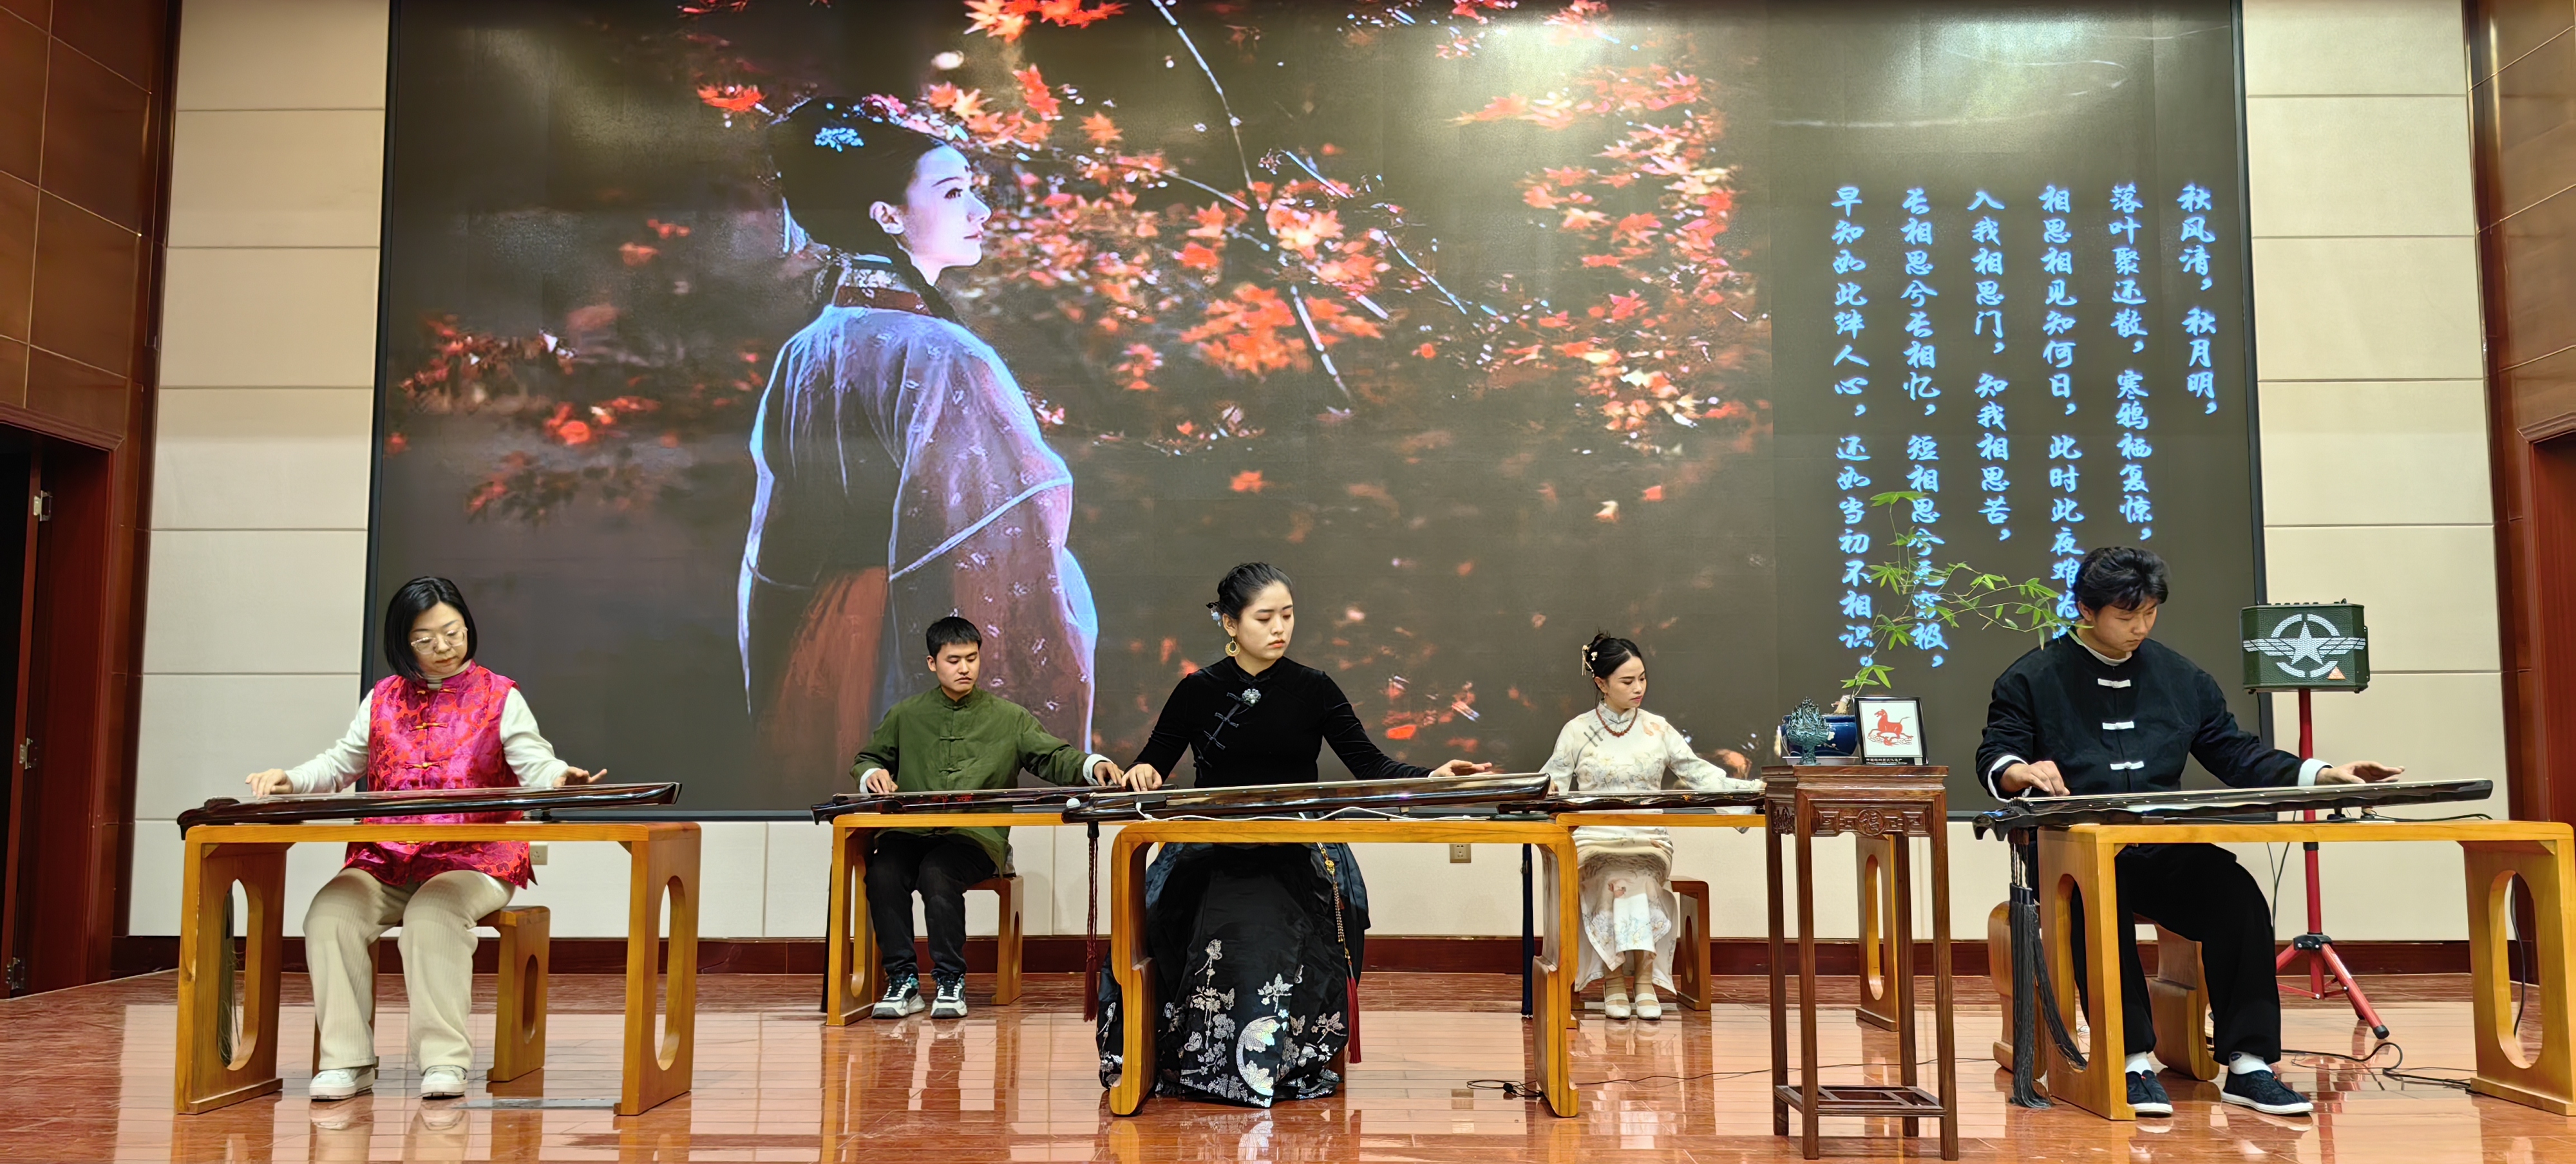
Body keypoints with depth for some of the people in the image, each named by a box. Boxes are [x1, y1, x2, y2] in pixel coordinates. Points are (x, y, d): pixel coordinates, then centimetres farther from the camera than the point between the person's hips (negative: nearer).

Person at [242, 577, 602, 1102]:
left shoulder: (500, 698, 5)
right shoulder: (382, 699, 16)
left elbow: (535, 766, -6)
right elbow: (341, 764, 26)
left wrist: (562, 779, -29)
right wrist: (289, 778, 7)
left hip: (473, 860, -4)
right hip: (384, 861, 4)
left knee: (433, 916, -34)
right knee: (330, 915, -23)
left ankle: (444, 1061, -27)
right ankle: (346, 1062, -17)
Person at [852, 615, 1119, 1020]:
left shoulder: (1009, 717, 14)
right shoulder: (905, 716, 18)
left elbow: (1054, 758, 6)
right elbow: (866, 759, 28)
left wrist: (1091, 765, -15)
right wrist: (873, 774, 3)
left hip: (976, 835, -2)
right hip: (909, 832, 2)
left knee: (937, 874, -33)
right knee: (882, 872, -29)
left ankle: (951, 981, -18)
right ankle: (903, 981, -16)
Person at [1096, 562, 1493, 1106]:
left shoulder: (1314, 689, 6)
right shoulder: (1199, 692, 6)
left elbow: (1370, 765, 1)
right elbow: (1152, 765, 12)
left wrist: (1433, 777, -16)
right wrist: (1141, 772, -13)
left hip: (1297, 858, 0)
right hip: (1212, 857, 0)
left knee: (1277, 939, -30)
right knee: (1226, 937, -30)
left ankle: (1292, 1066, -13)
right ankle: (1211, 1067, -12)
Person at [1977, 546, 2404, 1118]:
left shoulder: (2182, 678, 17)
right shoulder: (2032, 679, 4)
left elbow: (2238, 756, 17)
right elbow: (1994, 757, -2)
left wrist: (2323, 775, 3)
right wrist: (2022, 771, -27)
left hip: (2165, 851, 4)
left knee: (2238, 894, -25)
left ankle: (2248, 1065, -19)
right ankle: (2134, 1061, -30)